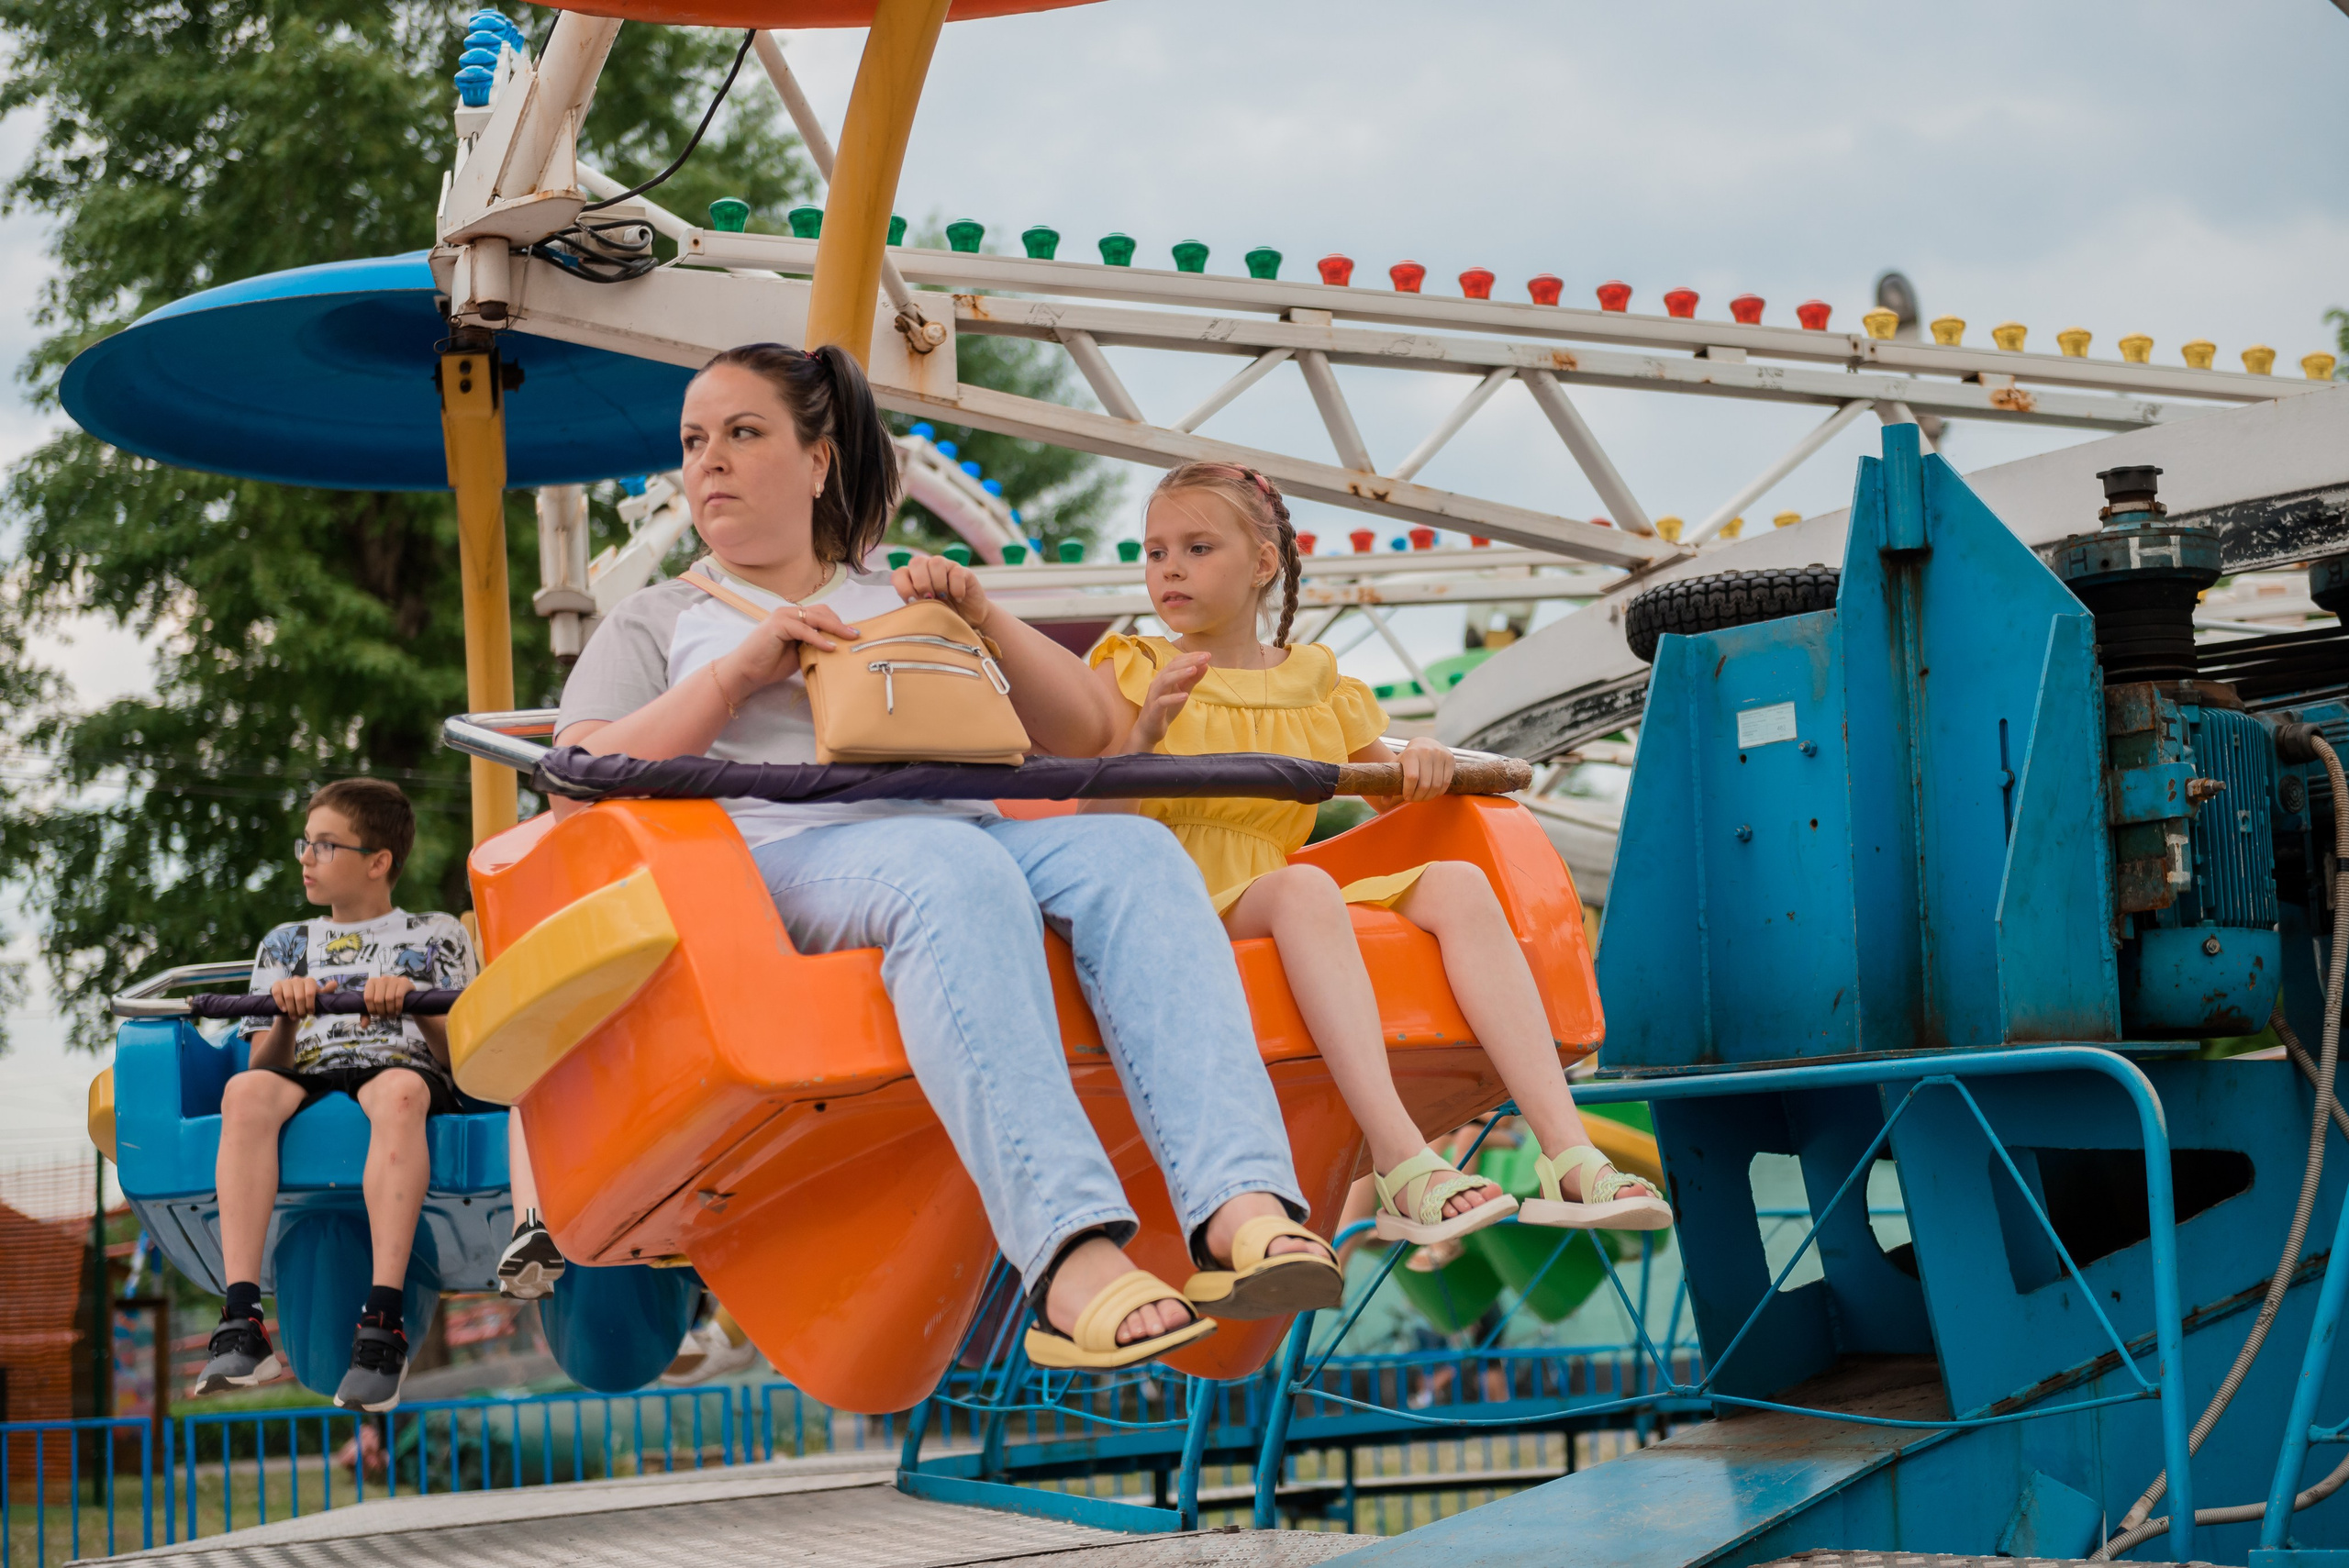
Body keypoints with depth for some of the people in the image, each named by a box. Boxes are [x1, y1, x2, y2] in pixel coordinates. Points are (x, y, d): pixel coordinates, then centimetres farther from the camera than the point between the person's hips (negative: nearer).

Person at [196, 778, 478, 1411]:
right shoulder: (285, 944, 29)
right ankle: (241, 1324, -45)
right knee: (246, 1092, -36)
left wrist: (413, 1005, -9)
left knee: (399, 1092, -42)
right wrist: (288, 1020, -4)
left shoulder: (436, 936, 21)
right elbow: (264, 1066, 17)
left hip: (404, 1071, -2)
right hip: (309, 1080, 2)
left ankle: (381, 1327, -50)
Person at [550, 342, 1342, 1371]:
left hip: (974, 838, 4)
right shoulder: (655, 623, 27)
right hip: (788, 853, -3)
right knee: (951, 872, -39)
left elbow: (1089, 734, 27)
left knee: (1130, 851, -31)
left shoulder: (904, 604, 34)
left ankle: (1242, 1208, -50)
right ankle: (1071, 1257, -56)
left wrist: (985, 620, 11)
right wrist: (737, 674, -1)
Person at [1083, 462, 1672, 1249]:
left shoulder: (1316, 685, 19)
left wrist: (1420, 763, 6)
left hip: (1279, 916, 4)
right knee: (1303, 884, -36)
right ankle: (1404, 1168, -49)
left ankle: (1569, 1157, -32)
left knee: (1457, 882, -19)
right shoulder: (1131, 673, 8)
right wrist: (1144, 735, -21)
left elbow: (1391, 801, 29)